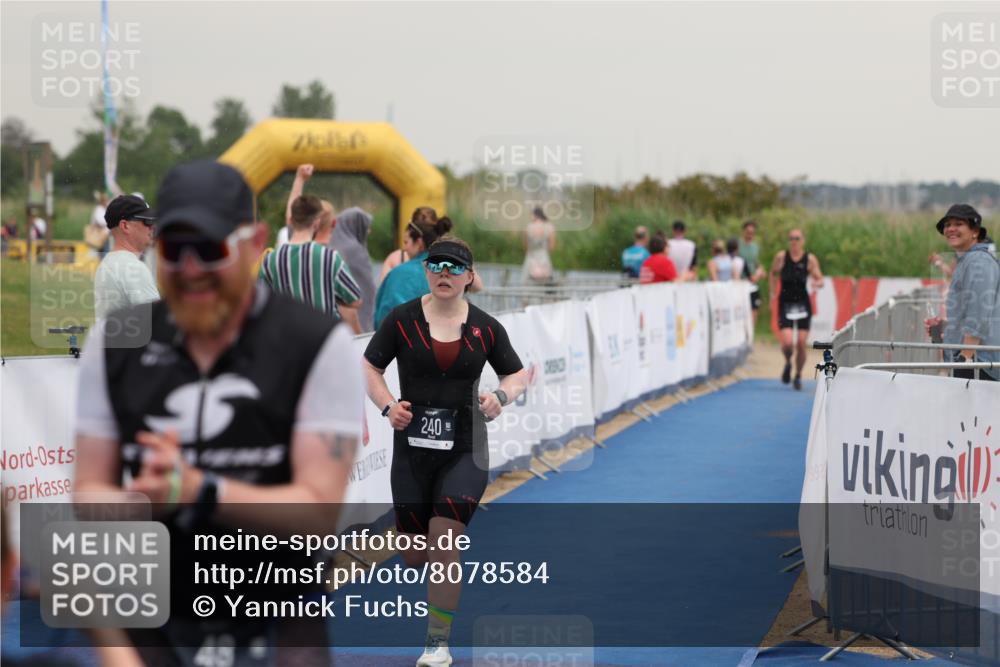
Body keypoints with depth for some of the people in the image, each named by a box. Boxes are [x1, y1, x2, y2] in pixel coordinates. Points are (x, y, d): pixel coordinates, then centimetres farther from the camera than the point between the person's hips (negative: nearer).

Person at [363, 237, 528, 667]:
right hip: (412, 445, 1)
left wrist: (501, 396, -9)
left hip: (464, 448, -1)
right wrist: (387, 405, -11)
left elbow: (518, 374, 12)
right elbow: (370, 367, 6)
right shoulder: (402, 319, -1)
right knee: (415, 557, 4)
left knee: (443, 538, -17)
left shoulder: (485, 328, 2)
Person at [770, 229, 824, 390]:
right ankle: (788, 363, 20)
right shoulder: (781, 257, -1)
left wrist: (817, 283, -24)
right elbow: (773, 273, 16)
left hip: (803, 304, 0)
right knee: (787, 343, -14)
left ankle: (798, 376, 19)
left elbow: (820, 280, -1)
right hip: (785, 303, 0)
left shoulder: (810, 259, -2)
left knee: (801, 344, -2)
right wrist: (774, 292, 8)